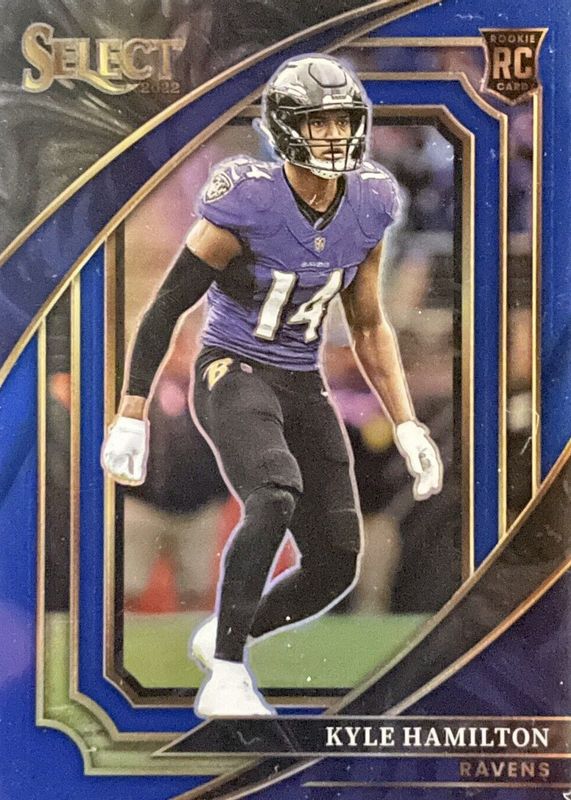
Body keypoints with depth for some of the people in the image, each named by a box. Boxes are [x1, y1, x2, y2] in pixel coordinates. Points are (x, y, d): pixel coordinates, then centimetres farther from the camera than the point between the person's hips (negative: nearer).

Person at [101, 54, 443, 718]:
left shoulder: (368, 207, -1)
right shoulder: (247, 204, -19)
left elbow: (368, 327, 11)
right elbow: (166, 308, -12)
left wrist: (407, 426, 6)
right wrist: (131, 418, -13)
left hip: (304, 387, 6)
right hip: (233, 374, -6)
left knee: (335, 566, 3)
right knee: (274, 498, -34)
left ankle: (223, 636, 30)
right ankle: (226, 680, -24)